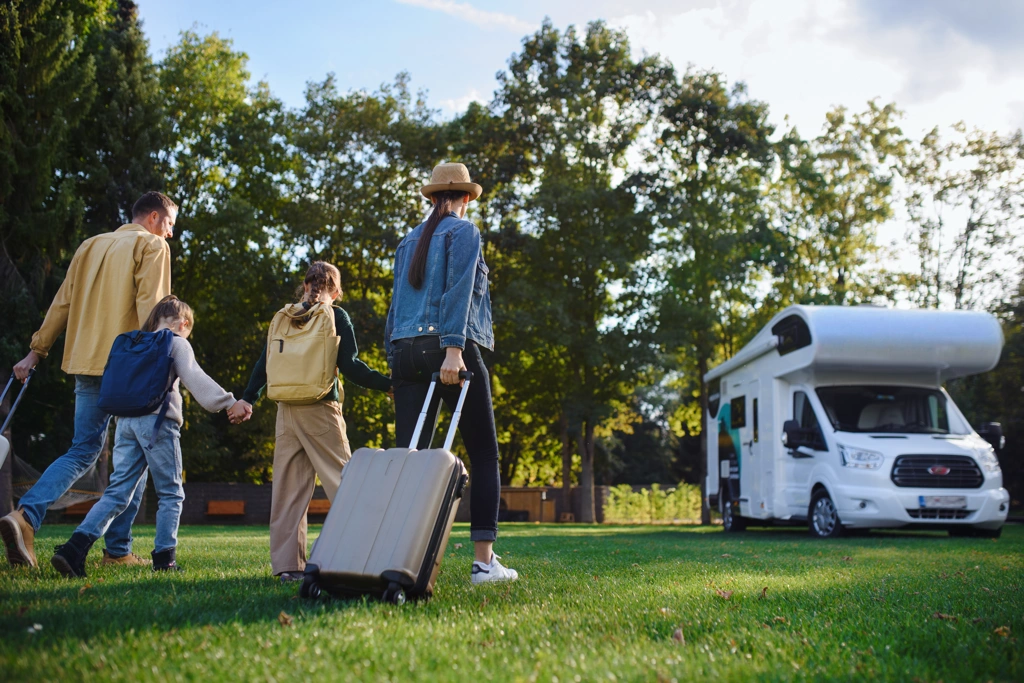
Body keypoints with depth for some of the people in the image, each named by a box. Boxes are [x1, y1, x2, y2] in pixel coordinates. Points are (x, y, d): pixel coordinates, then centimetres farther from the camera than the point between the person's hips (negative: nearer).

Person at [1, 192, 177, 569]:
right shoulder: (151, 246, 0)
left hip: (86, 361, 6)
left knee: (83, 451, 10)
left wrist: (36, 351, 19)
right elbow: (150, 305, -13)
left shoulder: (91, 245, 20)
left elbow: (63, 303, 18)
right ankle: (118, 550, 3)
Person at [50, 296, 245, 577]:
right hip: (157, 420, -6)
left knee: (117, 493, 5)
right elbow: (194, 378, -9)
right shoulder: (177, 343, 4)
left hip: (126, 420, 6)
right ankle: (164, 558, 4)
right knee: (170, 493, 6)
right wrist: (228, 402, -14)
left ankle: (75, 548, -11)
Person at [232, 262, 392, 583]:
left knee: (288, 487, 6)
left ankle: (287, 564, 5)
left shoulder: (282, 318, 13)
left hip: (286, 410, 4)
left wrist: (248, 398, 19)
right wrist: (389, 385, -3)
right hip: (321, 411, -4)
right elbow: (350, 366, -8)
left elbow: (264, 361, 13)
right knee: (342, 482, -2)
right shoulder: (337, 317, 1)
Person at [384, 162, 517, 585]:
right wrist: (453, 348, -20)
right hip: (451, 351, -6)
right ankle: (484, 561, -1)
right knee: (484, 455, 2)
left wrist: (394, 357, 17)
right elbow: (458, 290, -12)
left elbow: (397, 300, 18)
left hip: (407, 350, 6)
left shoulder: (409, 241, 21)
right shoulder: (464, 232, 2)